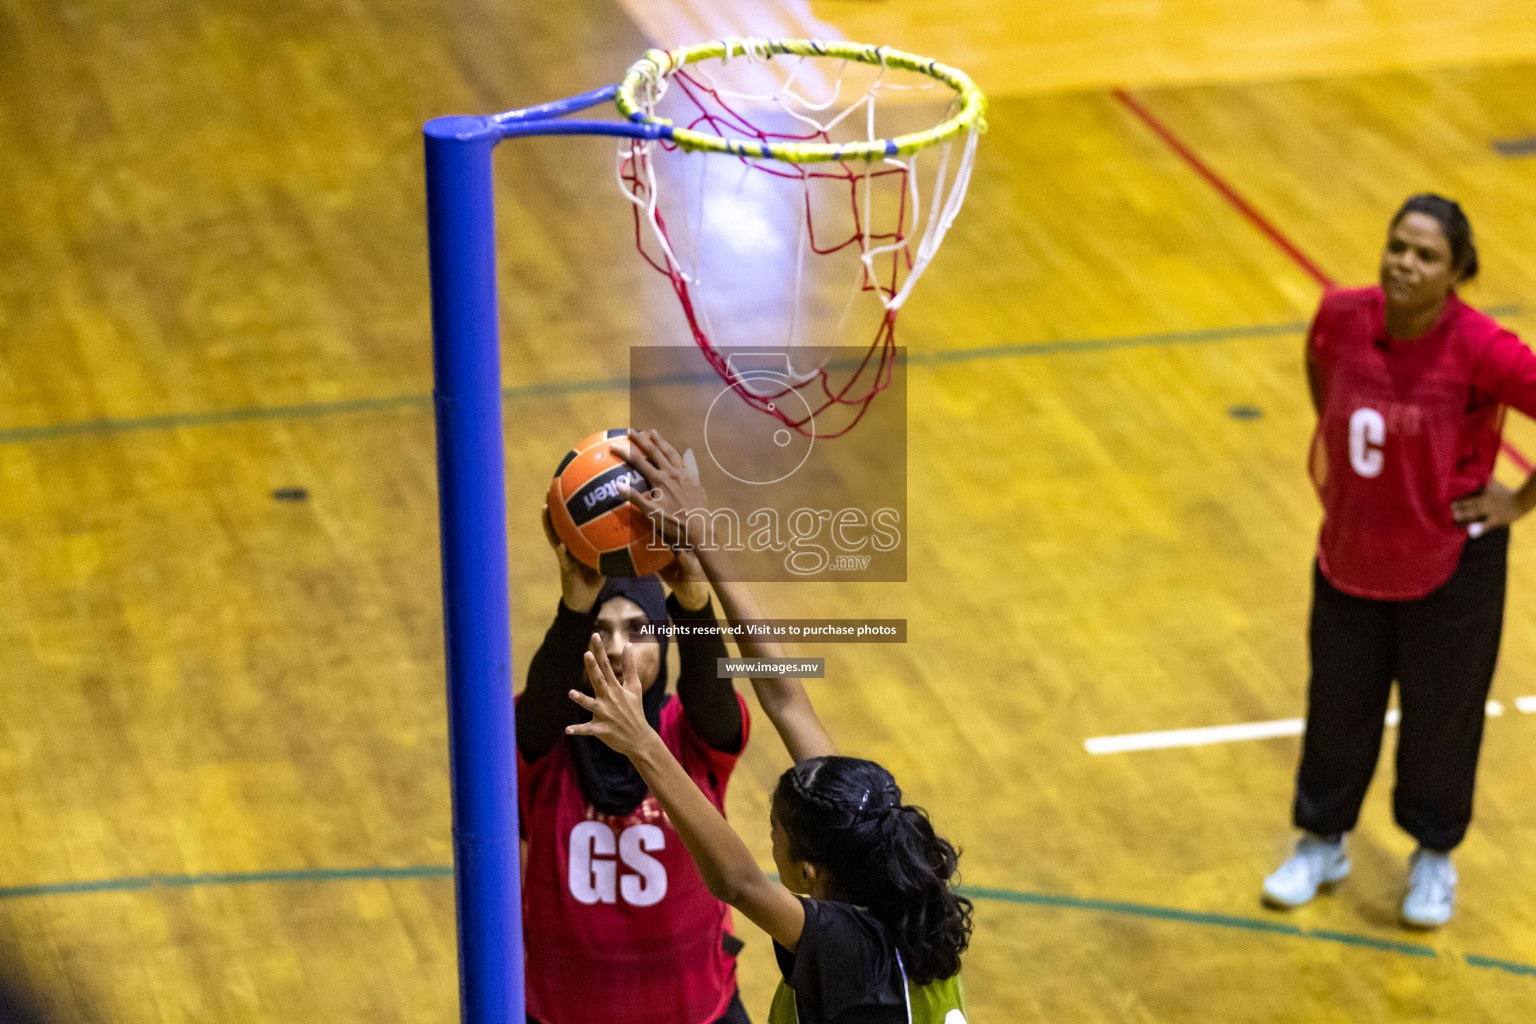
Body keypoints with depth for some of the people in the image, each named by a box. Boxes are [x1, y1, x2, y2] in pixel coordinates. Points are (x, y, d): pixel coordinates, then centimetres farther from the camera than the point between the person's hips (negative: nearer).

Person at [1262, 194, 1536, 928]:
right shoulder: (1343, 316, -13)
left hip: (1450, 569, -4)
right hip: (1349, 555, 4)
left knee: (1441, 715, 13)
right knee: (1338, 704, 19)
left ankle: (1434, 859, 36)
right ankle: (1321, 844, 40)